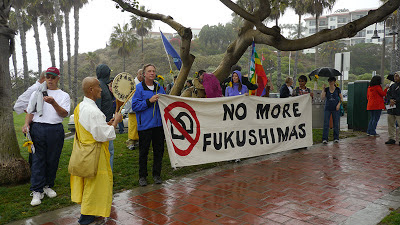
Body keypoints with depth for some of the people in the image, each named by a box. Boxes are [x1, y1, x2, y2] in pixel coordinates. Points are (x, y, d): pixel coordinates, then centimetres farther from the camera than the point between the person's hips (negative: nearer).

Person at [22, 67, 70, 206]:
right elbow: (30, 111, 13)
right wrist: (26, 124, -6)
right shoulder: (36, 93, 14)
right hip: (37, 128, 0)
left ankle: (48, 186, 23)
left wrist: (53, 103, -19)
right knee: (38, 160, -2)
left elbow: (64, 114, -4)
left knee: (53, 160, 6)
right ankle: (37, 191, 3)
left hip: (55, 130, 0)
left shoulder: (64, 95, 9)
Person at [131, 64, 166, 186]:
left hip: (159, 124, 4)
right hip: (145, 125, -4)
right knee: (143, 152, 5)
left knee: (159, 150, 10)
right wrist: (149, 101, -19)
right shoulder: (138, 88, -4)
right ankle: (142, 176, 19)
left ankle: (157, 174, 24)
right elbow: (135, 106, -12)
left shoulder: (159, 87, 11)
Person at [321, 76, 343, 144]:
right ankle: (324, 139, -5)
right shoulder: (326, 89, 4)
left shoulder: (337, 89, 3)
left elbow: (341, 98, 9)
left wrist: (339, 104, -7)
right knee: (326, 124, -6)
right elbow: (322, 98, -8)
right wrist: (323, 89, -10)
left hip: (335, 109, 0)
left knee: (336, 124, 4)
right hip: (327, 109, 0)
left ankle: (336, 138, 15)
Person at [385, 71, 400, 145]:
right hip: (391, 108, 7)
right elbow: (388, 94, 9)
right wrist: (391, 100, -9)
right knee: (391, 123, 8)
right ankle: (392, 138, 15)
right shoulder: (392, 86, 15)